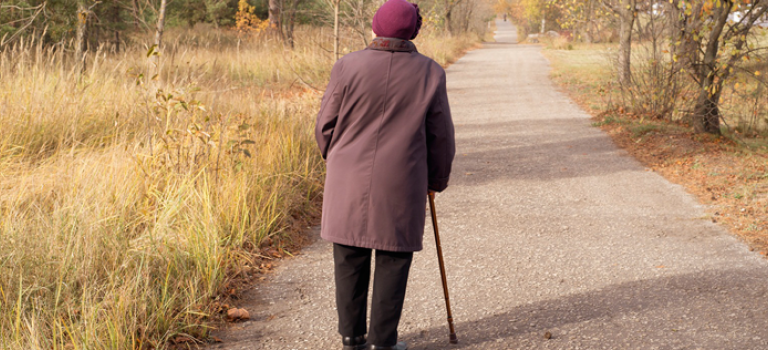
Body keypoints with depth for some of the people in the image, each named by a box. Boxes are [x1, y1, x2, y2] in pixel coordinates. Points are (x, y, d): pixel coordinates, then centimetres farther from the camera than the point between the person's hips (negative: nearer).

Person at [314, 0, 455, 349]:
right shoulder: (429, 73, -3)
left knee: (350, 261, 11)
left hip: (349, 182, 1)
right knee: (393, 262, 8)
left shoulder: (347, 67, -6)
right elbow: (441, 136, 3)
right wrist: (437, 180, 18)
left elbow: (326, 127, 1)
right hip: (401, 187, -1)